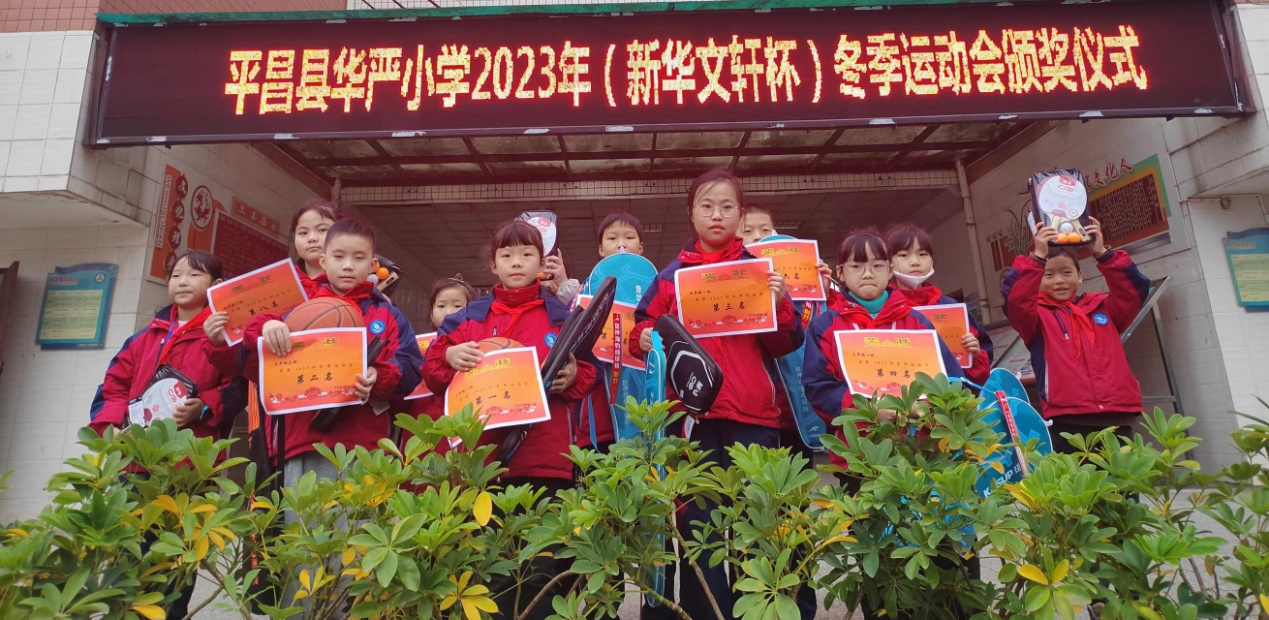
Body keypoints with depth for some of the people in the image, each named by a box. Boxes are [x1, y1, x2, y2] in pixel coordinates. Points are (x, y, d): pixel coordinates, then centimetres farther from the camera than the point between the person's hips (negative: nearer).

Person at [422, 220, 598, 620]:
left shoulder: (563, 317, 9)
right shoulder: (469, 316, 12)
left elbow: (588, 374, 9)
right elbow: (432, 374, 13)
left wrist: (571, 378, -12)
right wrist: (448, 356, -7)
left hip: (543, 461, -1)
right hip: (480, 458, 2)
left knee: (538, 571, 2)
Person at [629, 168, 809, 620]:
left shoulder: (760, 270, 10)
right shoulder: (672, 274, 11)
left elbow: (783, 346, 7)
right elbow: (645, 326, 13)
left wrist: (779, 305, -10)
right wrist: (643, 337, -9)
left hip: (754, 414, 0)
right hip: (693, 413, 0)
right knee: (698, 529, 6)